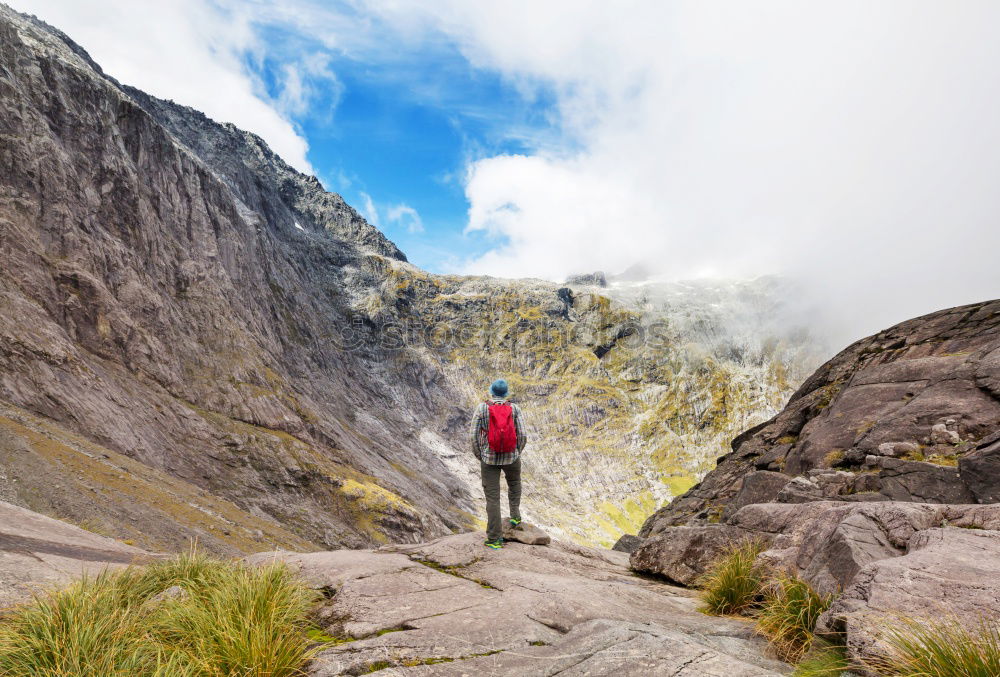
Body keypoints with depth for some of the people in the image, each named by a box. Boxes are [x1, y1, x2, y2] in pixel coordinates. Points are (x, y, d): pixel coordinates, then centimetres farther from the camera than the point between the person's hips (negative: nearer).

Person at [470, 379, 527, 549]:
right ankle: (515, 516, 32)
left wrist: (480, 456, 9)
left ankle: (494, 539, 6)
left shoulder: (482, 408, -7)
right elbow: (522, 436, -7)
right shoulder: (514, 408, -4)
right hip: (511, 458, 1)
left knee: (492, 498, 4)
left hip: (489, 458, -1)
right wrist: (517, 452, 11)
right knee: (514, 483, 34)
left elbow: (475, 436, -7)